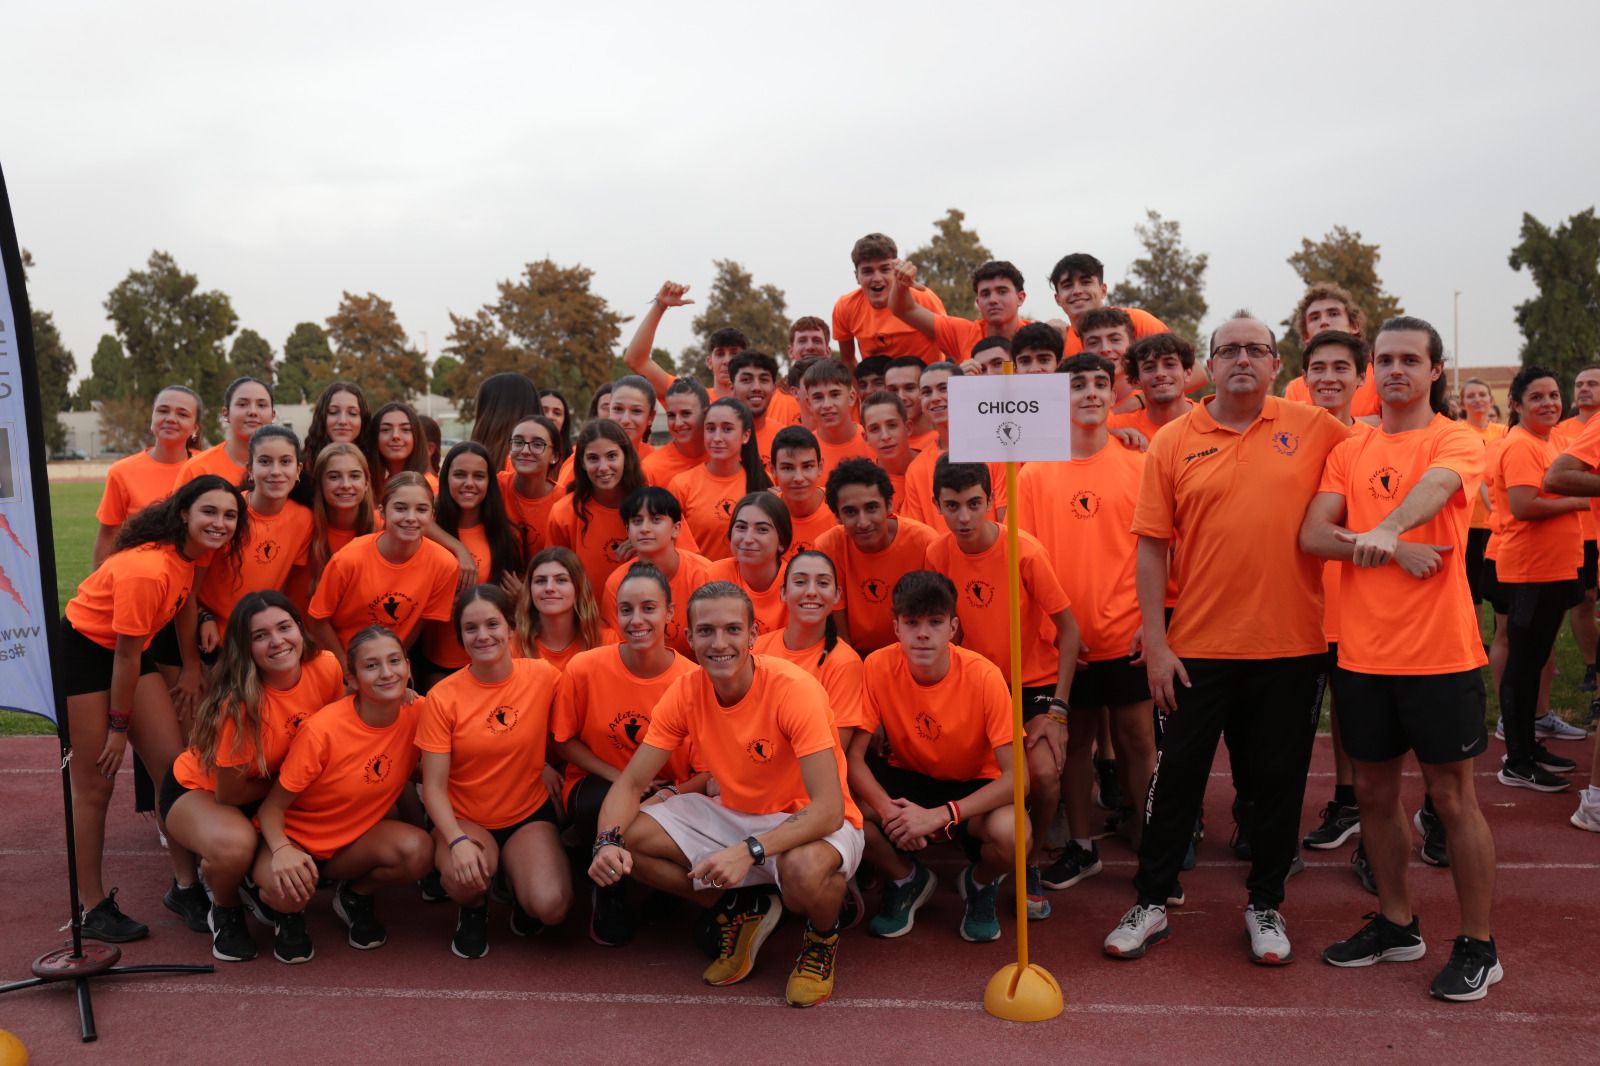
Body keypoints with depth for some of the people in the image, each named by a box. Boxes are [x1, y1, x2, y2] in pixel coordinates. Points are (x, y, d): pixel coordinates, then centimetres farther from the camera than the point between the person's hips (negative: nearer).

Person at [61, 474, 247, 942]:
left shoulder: (191, 554, -7)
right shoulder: (147, 569, -30)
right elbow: (125, 654, -22)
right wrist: (119, 725, -12)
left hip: (128, 648, 8)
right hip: (82, 652, -8)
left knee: (173, 763, 2)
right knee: (95, 784, -1)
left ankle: (184, 884, 13)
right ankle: (93, 908, 13)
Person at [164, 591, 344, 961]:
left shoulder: (326, 668, -20)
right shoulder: (238, 705, -34)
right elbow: (229, 794, -22)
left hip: (269, 792, 5)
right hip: (197, 789, -5)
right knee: (235, 846, -37)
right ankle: (225, 912, -3)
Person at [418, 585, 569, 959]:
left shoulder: (544, 677, -11)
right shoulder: (442, 698, -12)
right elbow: (434, 787, -13)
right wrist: (458, 841, -27)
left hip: (529, 814, 1)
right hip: (464, 819, 0)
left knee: (551, 908, -25)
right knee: (465, 877, -35)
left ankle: (519, 878, 13)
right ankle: (473, 910, 5)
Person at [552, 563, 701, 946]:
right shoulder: (585, 667, -15)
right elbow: (562, 742, -2)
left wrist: (672, 794, -28)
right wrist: (619, 778, -14)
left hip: (670, 798, 1)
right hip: (599, 784, 0)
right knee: (607, 804, -35)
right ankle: (607, 893, -1)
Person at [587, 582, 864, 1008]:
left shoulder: (795, 689, -27)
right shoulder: (686, 693, -10)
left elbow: (829, 808, -32)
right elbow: (631, 782, -6)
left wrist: (750, 850, -43)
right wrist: (608, 842, -27)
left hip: (806, 824, -5)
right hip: (733, 814, 5)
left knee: (805, 870, -40)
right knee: (630, 837, -14)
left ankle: (823, 938, 0)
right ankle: (742, 909, 8)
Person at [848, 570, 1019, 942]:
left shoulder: (983, 677, -25)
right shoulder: (878, 667, -20)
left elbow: (1015, 775, -26)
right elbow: (853, 755, -17)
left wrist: (941, 815, -34)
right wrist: (889, 810, -34)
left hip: (973, 786, -2)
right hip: (907, 778, 2)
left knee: (1012, 834, -35)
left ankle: (980, 883, 6)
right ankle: (907, 878, 5)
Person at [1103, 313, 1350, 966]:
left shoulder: (1316, 431, 1)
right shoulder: (1174, 442, 0)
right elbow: (1152, 546, -2)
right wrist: (1155, 643, -6)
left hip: (1292, 643, 1)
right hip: (1198, 646, 0)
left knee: (1279, 782, 12)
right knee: (1177, 775, 8)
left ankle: (1265, 905, 30)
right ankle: (1151, 903, 23)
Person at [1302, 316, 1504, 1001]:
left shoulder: (1455, 440, -4)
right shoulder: (1349, 451, 9)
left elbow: (1435, 486, -28)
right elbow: (1312, 535, -2)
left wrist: (1387, 529, -49)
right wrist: (1391, 552, -17)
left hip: (1439, 653, -5)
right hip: (1362, 654, 5)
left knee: (1452, 797, 4)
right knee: (1375, 791, 14)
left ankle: (1477, 947, 19)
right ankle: (1396, 924, 31)